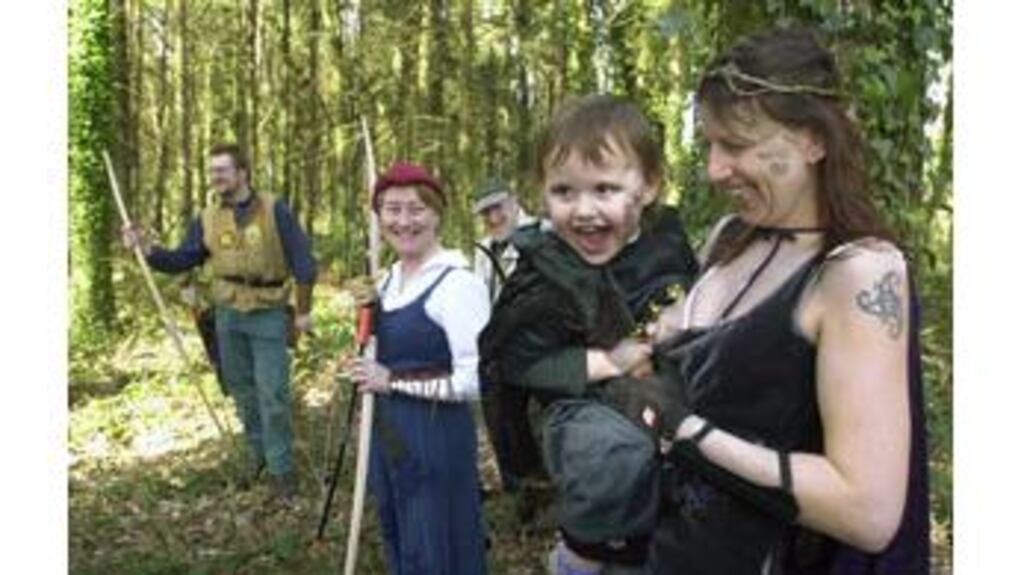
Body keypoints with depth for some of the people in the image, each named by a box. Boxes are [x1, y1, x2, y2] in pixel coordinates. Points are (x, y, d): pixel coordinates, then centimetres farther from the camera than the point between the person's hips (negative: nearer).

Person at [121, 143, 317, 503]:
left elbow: (302, 260, -7)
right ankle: (258, 452, 31)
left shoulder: (274, 210, -9)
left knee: (273, 394, -4)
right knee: (242, 390, 13)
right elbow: (181, 260, 4)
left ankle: (281, 468, 7)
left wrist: (303, 310, -5)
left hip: (269, 316, -4)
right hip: (228, 316, 4)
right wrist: (146, 249, -13)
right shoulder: (207, 219, 3)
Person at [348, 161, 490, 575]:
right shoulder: (388, 280, 7)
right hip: (387, 436, 8)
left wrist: (393, 381, -17)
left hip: (435, 440, -8)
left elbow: (474, 382, -25)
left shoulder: (459, 283, -18)